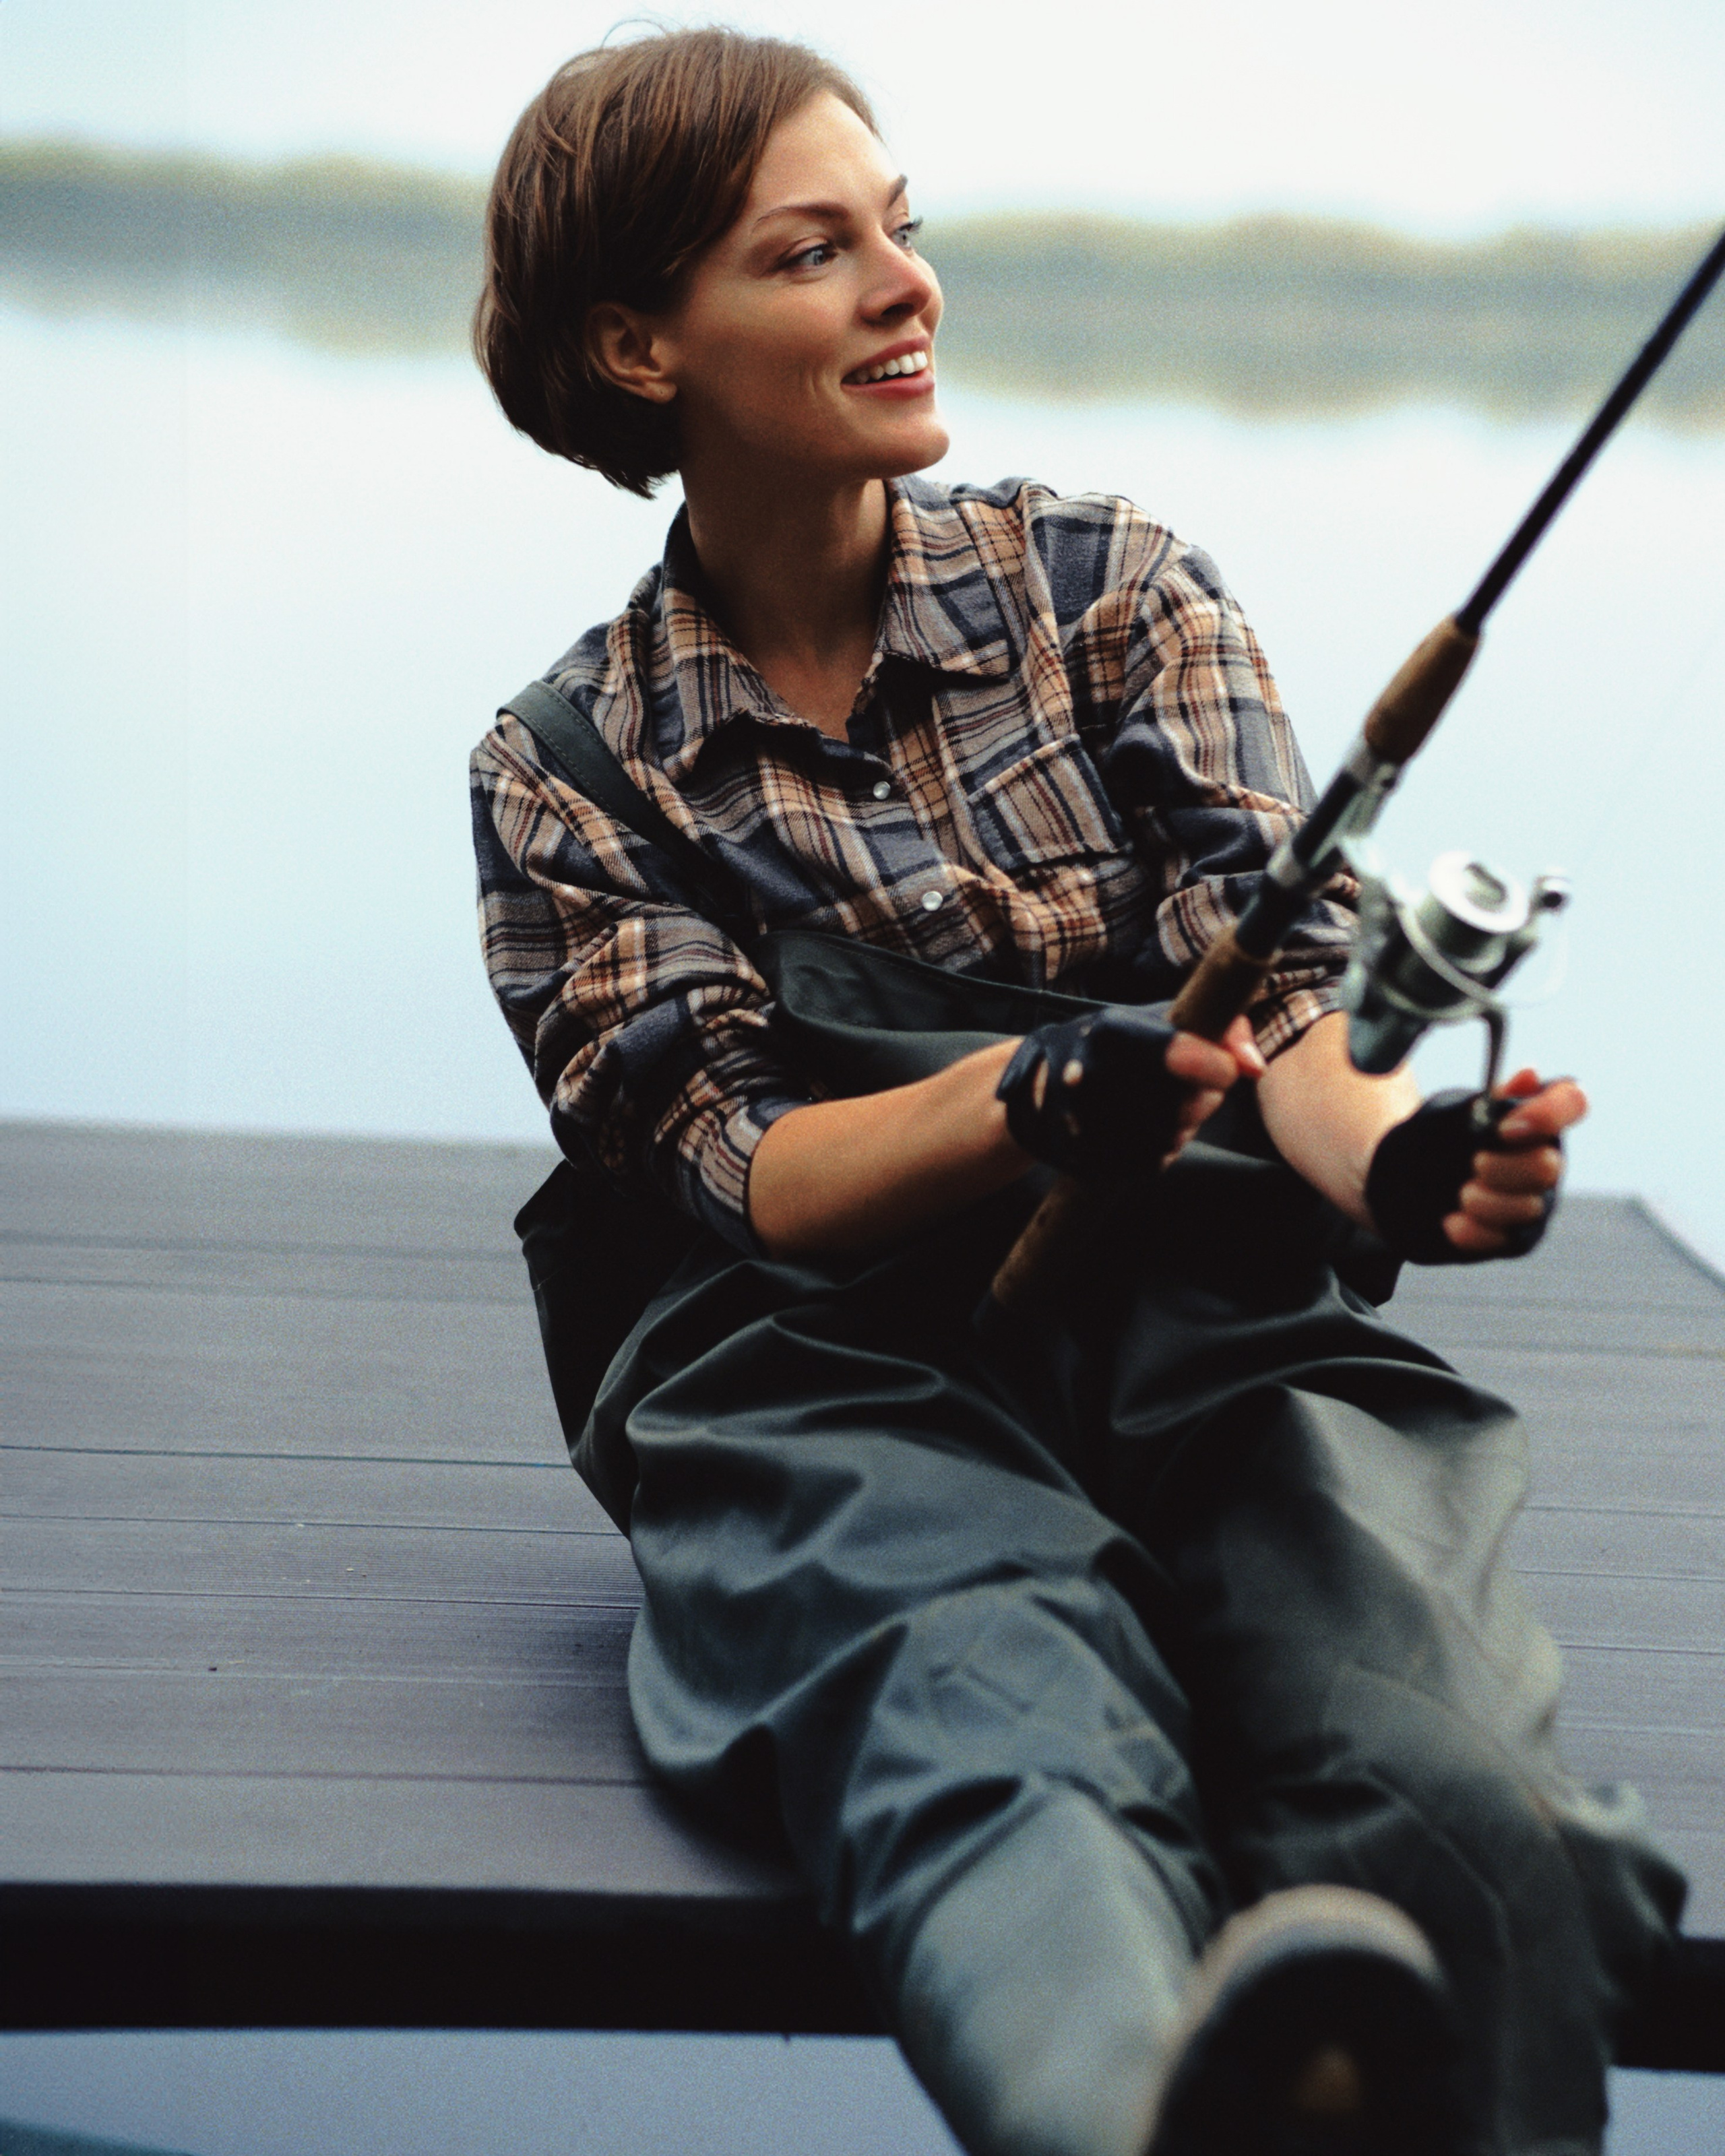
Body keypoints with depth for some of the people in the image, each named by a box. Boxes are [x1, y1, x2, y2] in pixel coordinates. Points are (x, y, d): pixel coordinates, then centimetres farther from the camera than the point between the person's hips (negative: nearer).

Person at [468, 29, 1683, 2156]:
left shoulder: (1109, 585, 15)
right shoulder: (567, 777, 11)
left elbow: (1279, 958, 0)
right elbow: (748, 1171, -1)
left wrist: (1392, 1155, -25)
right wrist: (1039, 1091, -24)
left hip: (1207, 1309, 3)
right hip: (842, 1371, -2)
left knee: (1456, 1802, -33)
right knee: (1007, 1727, -40)